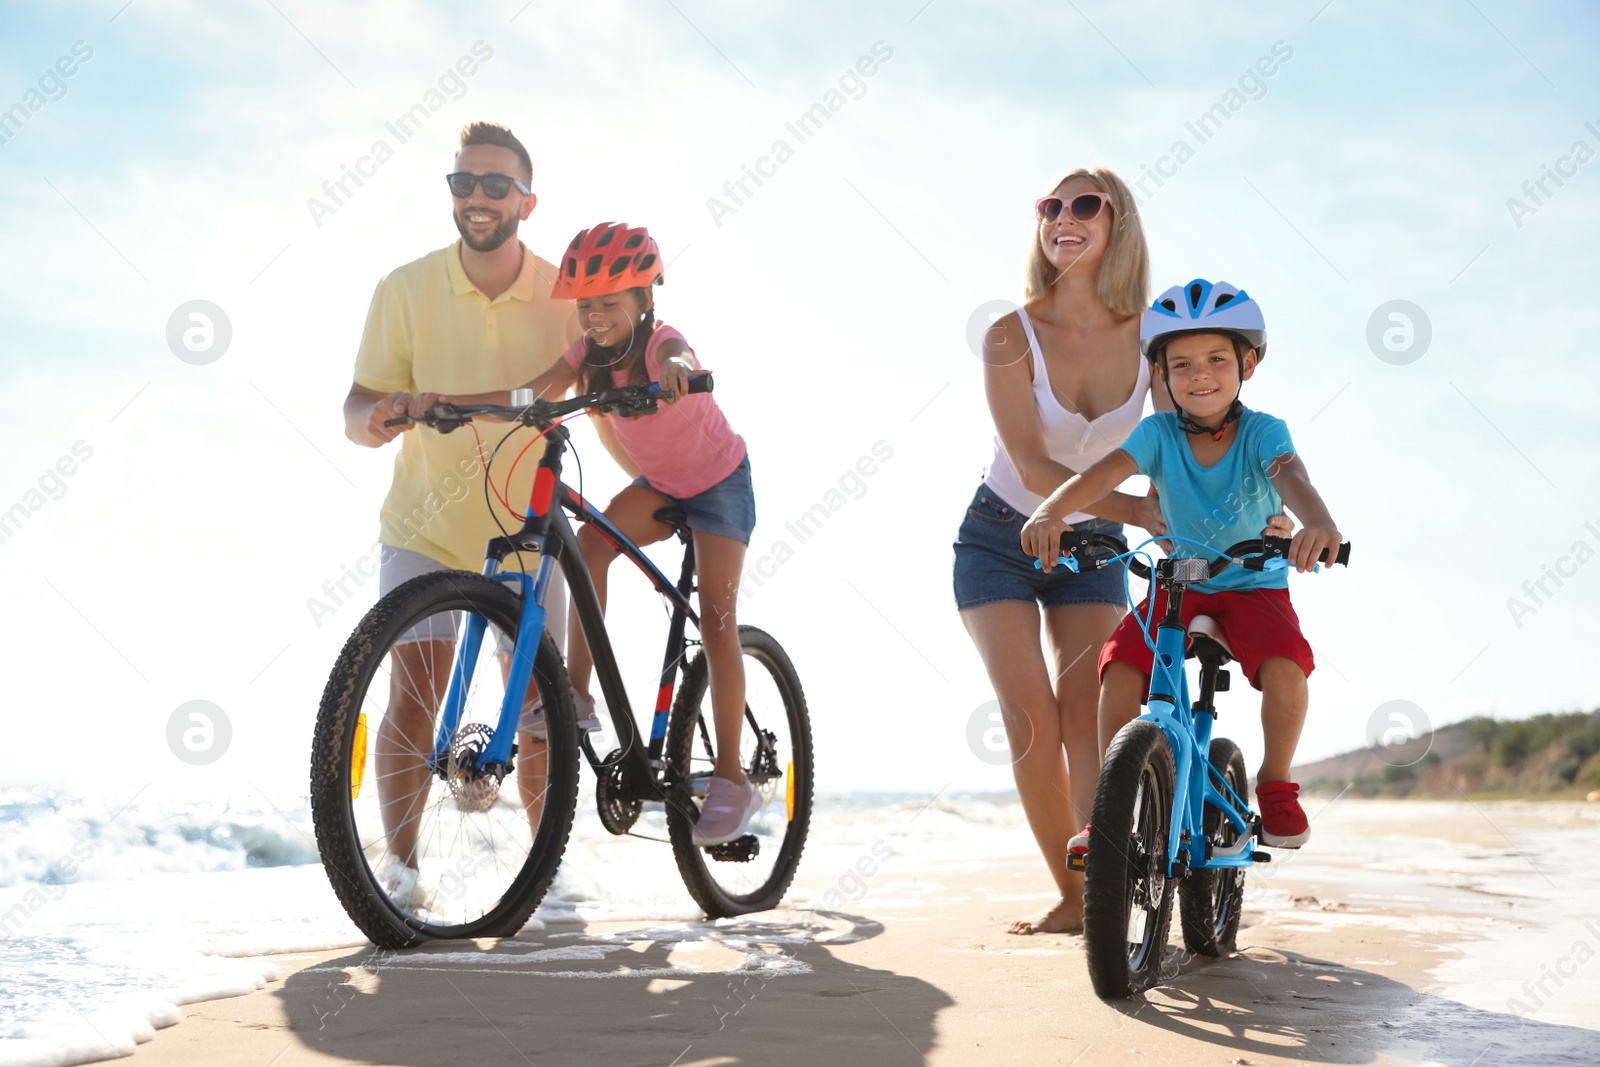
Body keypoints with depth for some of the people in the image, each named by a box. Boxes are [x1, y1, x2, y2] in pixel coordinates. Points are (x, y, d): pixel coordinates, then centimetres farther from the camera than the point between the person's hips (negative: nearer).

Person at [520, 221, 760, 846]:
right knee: (592, 542, -24)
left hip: (719, 481, -5)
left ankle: (730, 779, -7)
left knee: (716, 621, -11)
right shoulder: (590, 352, -10)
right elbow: (538, 392, -22)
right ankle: (577, 689, -19)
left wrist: (675, 371, -75)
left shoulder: (660, 343, -27)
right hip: (659, 484, 6)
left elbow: (679, 363, -51)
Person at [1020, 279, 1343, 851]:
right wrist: (1051, 511, -47)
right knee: (1120, 667, -22)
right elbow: (1104, 471, -25)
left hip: (1255, 586, -2)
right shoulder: (1159, 433, -8)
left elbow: (1290, 475, -34)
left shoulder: (1261, 432, -12)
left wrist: (1319, 524, -58)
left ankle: (1275, 784, -4)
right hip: (1178, 586, 2)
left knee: (1285, 666, -30)